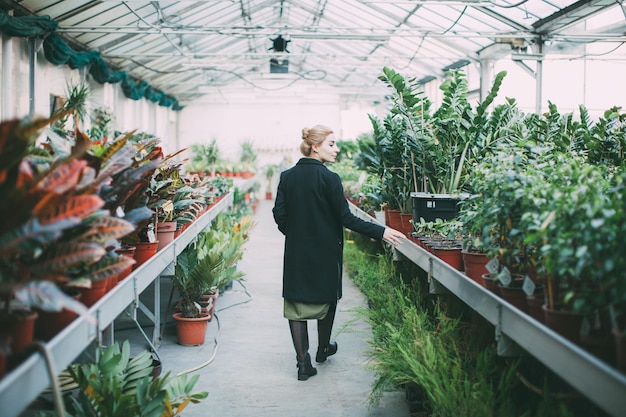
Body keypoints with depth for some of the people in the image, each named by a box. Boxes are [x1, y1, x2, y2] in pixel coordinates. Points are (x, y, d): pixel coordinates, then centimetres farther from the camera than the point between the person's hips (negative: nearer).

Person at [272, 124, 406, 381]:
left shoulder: (287, 177, 0)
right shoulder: (328, 178, -15)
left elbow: (279, 214, 1)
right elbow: (346, 218, -17)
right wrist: (381, 232, -14)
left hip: (296, 252, 3)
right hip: (325, 251, -3)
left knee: (296, 304, 6)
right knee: (326, 299, 19)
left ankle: (303, 362, 2)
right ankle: (323, 349, 37)